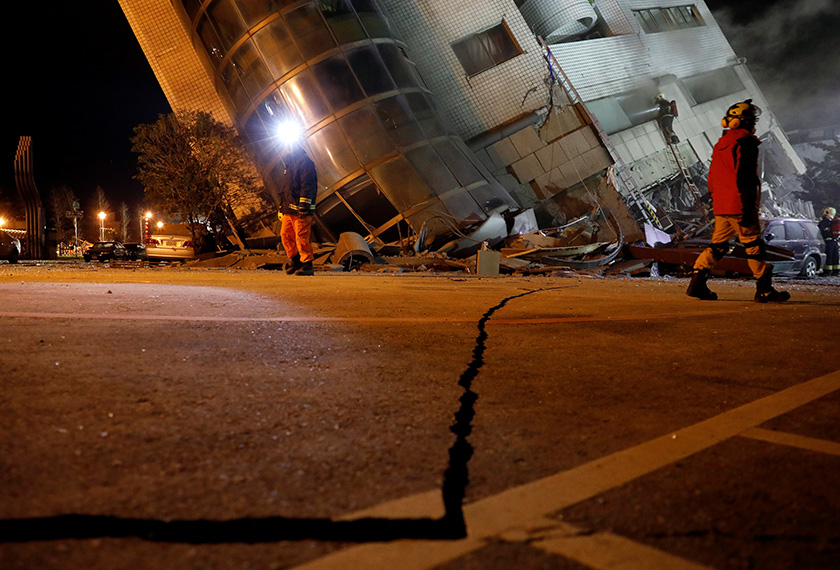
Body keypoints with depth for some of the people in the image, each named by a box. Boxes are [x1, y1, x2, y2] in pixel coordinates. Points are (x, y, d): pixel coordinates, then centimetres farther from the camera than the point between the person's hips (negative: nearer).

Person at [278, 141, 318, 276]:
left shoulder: (305, 162, -6)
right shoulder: (290, 165, 24)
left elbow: (307, 186, -16)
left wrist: (303, 206, -23)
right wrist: (281, 209, 25)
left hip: (301, 210, -9)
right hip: (289, 210, 9)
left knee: (301, 237, -8)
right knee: (285, 235, 9)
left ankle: (307, 265, -1)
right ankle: (295, 261, 21)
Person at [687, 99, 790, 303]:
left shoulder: (720, 144, 17)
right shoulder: (745, 143, -10)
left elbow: (712, 178, 20)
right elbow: (746, 180, -18)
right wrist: (748, 209, -19)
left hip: (721, 207, 8)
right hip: (739, 206, -8)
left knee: (718, 244, 12)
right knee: (754, 245, -1)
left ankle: (697, 283, 6)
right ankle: (764, 290, 4)